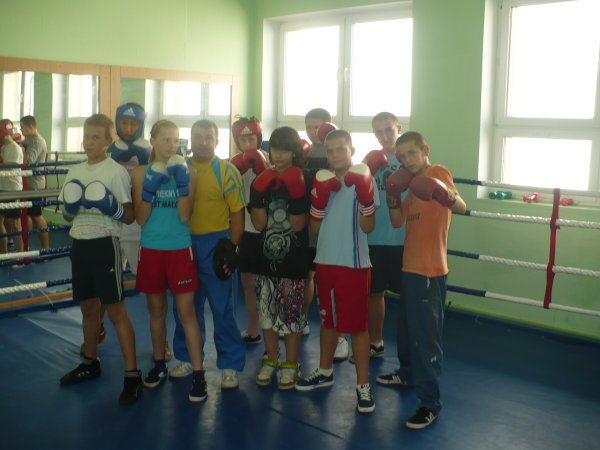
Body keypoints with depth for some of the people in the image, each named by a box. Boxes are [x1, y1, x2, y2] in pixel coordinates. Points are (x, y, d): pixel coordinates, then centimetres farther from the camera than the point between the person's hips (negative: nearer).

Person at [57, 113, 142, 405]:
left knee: (116, 310, -6)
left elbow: (129, 217, -6)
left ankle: (132, 375, 0)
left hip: (104, 244, -6)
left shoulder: (116, 171, -7)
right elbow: (67, 216, 18)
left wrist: (109, 206, -24)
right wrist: (69, 208, -3)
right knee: (87, 307, 17)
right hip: (79, 244, 7)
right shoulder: (75, 172, 12)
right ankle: (91, 363, 33)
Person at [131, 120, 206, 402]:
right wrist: (150, 188, -18)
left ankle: (198, 374, 3)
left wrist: (182, 183, -20)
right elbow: (140, 218, -5)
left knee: (186, 312, -3)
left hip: (180, 250, -2)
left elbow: (184, 216, -10)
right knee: (156, 310, 15)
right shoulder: (141, 173, 1)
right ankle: (159, 364, 31)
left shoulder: (187, 172, -2)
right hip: (151, 249, 2)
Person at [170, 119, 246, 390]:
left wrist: (231, 248, -10)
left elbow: (237, 214, -4)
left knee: (222, 308, 2)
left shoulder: (227, 172, -4)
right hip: (184, 244, 4)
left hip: (214, 244, -4)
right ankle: (186, 359, 30)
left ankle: (230, 366, 13)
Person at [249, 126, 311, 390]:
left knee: (292, 313, 3)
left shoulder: (303, 181, -4)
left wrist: (294, 196, -21)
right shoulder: (261, 180, 4)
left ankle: (291, 364, 17)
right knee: (267, 311, 11)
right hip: (267, 256, 3)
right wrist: (260, 194, -14)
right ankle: (271, 360, 27)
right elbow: (258, 223, -3)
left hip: (294, 259, -3)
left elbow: (299, 225, -9)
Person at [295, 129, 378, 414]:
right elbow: (315, 228, 5)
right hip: (325, 261, 5)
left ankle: (363, 385, 8)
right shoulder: (323, 182, 8)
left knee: (357, 324, -1)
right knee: (327, 319, 18)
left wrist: (365, 198, -24)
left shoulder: (364, 181, -4)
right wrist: (319, 200, -10)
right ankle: (325, 371, 35)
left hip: (354, 263, -5)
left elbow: (368, 227, -10)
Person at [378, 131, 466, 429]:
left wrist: (447, 196, -49)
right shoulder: (414, 183, 13)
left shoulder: (438, 172, -12)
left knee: (426, 335, -6)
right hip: (410, 266, 9)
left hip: (429, 270, -9)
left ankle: (430, 404, 1)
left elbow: (461, 207, -28)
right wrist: (393, 195, -8)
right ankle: (409, 374, 44)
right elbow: (398, 221, 8)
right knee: (408, 327, 24)